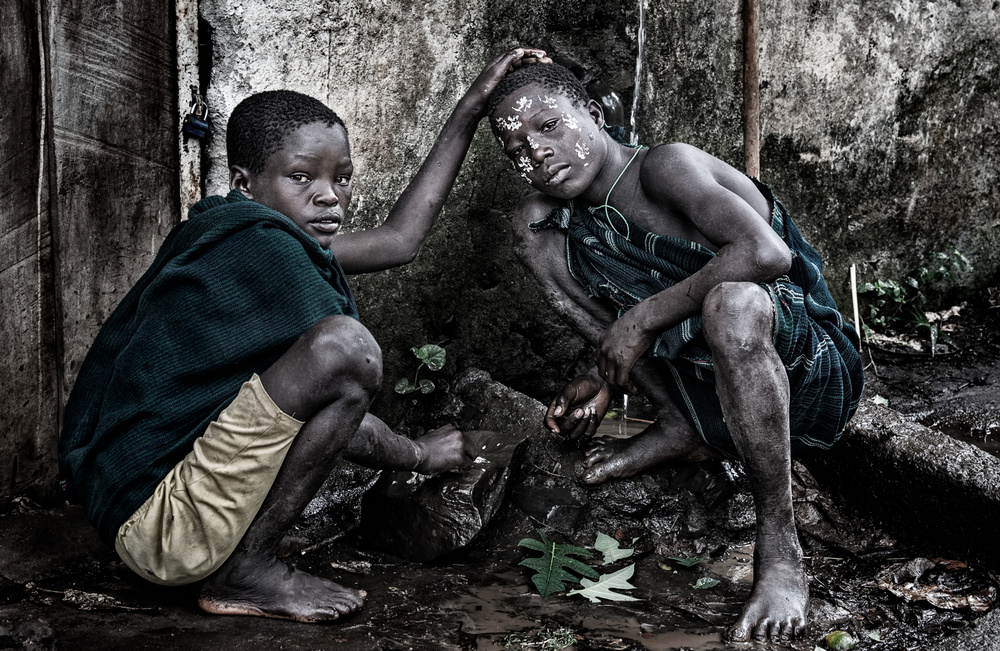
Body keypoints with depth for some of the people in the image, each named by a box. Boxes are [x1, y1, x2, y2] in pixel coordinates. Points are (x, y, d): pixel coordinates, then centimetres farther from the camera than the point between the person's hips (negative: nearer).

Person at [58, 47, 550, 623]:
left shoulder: (235, 232, 11)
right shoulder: (263, 247, -18)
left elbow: (400, 238, 16)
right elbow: (338, 403, -15)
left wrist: (472, 109, 17)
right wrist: (420, 456, 4)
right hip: (158, 524, -11)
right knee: (344, 346, -27)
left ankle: (242, 557, 13)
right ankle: (245, 570, -10)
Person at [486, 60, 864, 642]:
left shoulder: (664, 165, -16)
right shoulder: (574, 213, 7)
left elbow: (767, 254, -32)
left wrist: (643, 319, -25)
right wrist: (608, 379, -6)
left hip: (815, 374, -7)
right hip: (704, 376, 7)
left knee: (731, 303, -45)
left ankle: (781, 553, -26)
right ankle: (683, 431, 2)